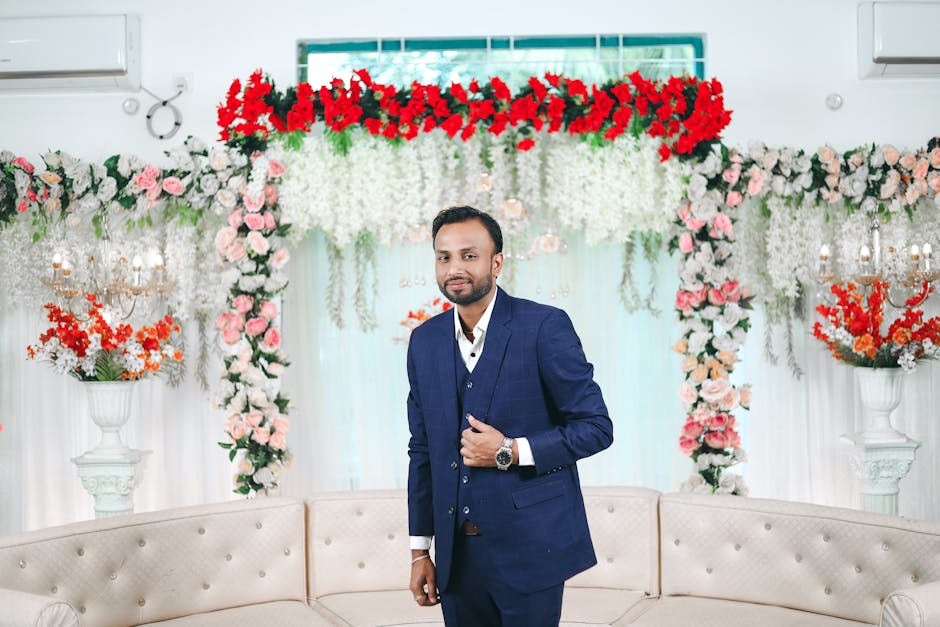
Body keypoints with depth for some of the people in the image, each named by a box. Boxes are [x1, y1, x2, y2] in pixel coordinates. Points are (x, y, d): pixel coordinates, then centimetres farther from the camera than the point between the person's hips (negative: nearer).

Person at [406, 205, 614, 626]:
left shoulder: (544, 326, -10)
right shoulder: (425, 340, 7)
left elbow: (596, 426, -8)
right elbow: (422, 449, 12)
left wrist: (512, 452, -19)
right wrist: (420, 549, 10)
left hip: (529, 548, -4)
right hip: (457, 555, 5)